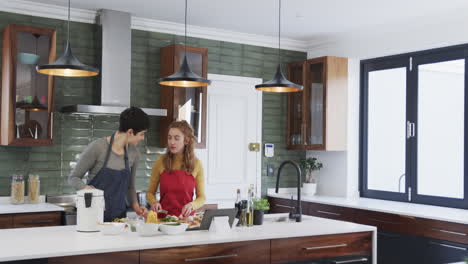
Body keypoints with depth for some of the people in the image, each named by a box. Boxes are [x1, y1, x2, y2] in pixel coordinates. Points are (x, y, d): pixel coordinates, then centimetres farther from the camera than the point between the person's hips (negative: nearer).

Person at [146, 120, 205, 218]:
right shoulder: (161, 161, 0)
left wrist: (191, 205, -12)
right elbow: (150, 192, 9)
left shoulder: (196, 164, 0)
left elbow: (201, 197, 6)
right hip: (163, 218, 0)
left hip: (186, 218, 0)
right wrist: (154, 202, -10)